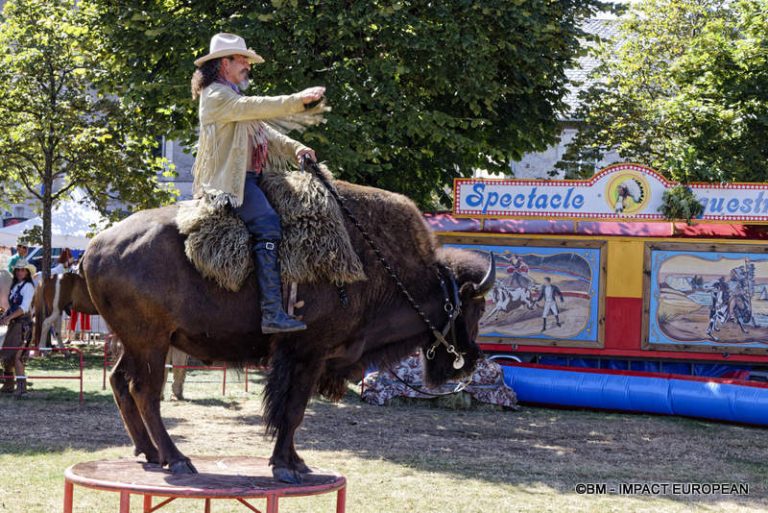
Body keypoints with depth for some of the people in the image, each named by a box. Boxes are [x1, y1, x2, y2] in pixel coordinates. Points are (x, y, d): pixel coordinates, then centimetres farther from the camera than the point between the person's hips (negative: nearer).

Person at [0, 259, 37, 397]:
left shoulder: (28, 286, -7)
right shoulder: (15, 286, 16)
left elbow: (24, 307, -18)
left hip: (23, 322, -8)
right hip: (13, 323, 9)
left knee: (16, 354, -18)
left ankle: (21, 385, -22)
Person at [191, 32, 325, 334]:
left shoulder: (233, 96, 27)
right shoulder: (216, 95, -6)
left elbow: (264, 130, 24)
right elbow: (256, 107, -20)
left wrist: (293, 148, 8)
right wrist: (299, 99, -22)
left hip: (248, 177, 11)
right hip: (229, 181, -11)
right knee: (268, 227, -26)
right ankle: (272, 313, -34)